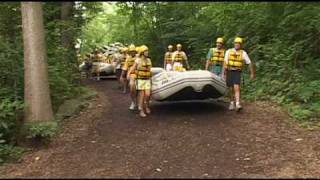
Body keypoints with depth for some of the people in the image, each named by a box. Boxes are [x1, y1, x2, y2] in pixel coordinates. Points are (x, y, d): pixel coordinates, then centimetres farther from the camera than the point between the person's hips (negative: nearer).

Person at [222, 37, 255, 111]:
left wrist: (252, 73, 10)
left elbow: (250, 63, 7)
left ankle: (237, 105, -26)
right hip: (229, 72, 2)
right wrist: (224, 74, 0)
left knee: (236, 88, -18)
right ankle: (232, 103, 25)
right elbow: (225, 63, 4)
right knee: (231, 89, 8)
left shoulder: (243, 53, 0)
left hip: (237, 72, -2)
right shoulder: (228, 51, 4)